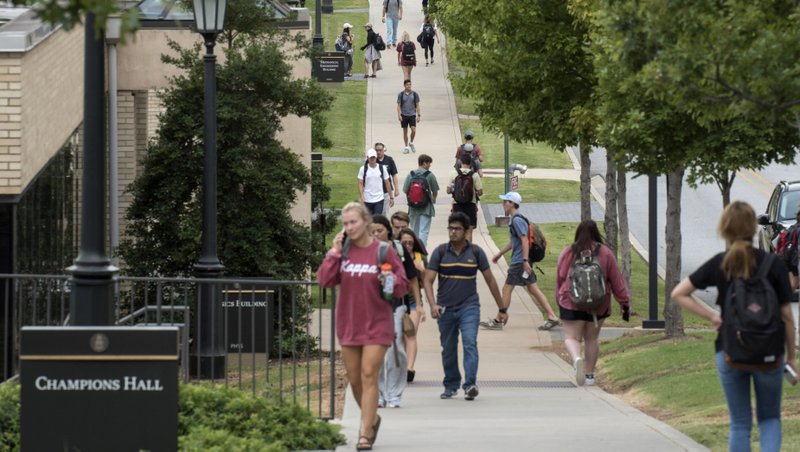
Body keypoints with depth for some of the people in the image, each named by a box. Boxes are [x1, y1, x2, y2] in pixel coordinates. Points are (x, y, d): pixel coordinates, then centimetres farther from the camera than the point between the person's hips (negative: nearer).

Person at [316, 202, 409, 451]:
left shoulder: (383, 251, -6)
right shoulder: (343, 250, 3)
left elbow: (403, 286, 0)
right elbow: (325, 279, -5)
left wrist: (391, 280, -21)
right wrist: (334, 252, -10)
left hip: (376, 325, -4)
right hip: (348, 325, 4)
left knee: (369, 376, -10)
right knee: (354, 379, 10)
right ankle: (371, 418, 33)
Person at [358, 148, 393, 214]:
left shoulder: (382, 168, 1)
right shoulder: (363, 169, 0)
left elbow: (387, 183, 7)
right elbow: (360, 184, -3)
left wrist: (391, 197, 7)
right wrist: (362, 198, -14)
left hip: (379, 199, -1)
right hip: (367, 201, 1)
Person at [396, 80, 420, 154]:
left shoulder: (414, 94, 2)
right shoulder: (401, 95, 0)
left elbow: (417, 105, 6)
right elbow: (399, 105, 1)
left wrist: (419, 115, 1)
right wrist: (399, 115, -9)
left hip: (412, 115, 0)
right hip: (404, 115, 0)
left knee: (414, 130, -12)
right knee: (405, 132, 4)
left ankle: (411, 143, 14)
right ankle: (406, 147, 13)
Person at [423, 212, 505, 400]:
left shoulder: (476, 252, 0)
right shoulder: (440, 252, 0)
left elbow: (490, 280, 7)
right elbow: (428, 280, -3)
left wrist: (501, 308, 9)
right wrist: (433, 305, -19)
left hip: (469, 307, -2)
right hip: (445, 308, 2)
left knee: (470, 344, -18)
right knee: (448, 349, 9)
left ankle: (470, 384, -24)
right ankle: (451, 386, 23)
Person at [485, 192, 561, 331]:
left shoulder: (517, 220, -15)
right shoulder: (514, 220, 16)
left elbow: (524, 240, -22)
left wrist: (525, 261, -26)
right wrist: (499, 254, 34)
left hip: (519, 262, -10)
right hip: (519, 261, 10)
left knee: (507, 289, -2)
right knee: (533, 289, 8)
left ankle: (498, 321, 4)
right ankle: (552, 318, 6)